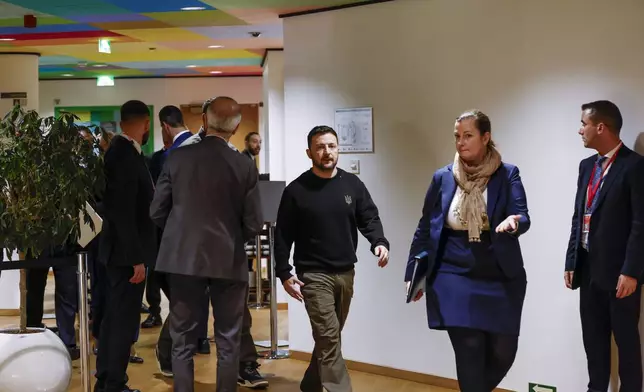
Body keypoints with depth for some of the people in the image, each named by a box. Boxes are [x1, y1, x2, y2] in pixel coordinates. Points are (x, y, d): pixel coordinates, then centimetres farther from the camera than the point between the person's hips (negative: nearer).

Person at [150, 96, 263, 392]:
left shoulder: (177, 157, -5)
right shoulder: (244, 166, -8)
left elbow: (157, 212, -3)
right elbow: (253, 224, -8)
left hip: (183, 258, 1)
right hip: (228, 261, -1)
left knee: (183, 341, 10)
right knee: (228, 342, 11)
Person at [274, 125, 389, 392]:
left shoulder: (352, 184, 4)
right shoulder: (296, 190, -5)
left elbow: (369, 218, 4)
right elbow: (283, 235, -2)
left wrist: (380, 242, -17)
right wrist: (284, 273, -7)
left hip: (346, 273, 5)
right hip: (314, 274, -4)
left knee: (330, 337, 15)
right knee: (328, 337, -11)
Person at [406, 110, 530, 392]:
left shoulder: (508, 174, -2)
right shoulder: (443, 177, 2)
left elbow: (523, 217, -14)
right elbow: (424, 228, 7)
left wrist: (513, 223, -38)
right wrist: (413, 273, 6)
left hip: (500, 279, 0)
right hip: (455, 279, 0)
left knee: (503, 353, 6)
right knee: (469, 354, -4)